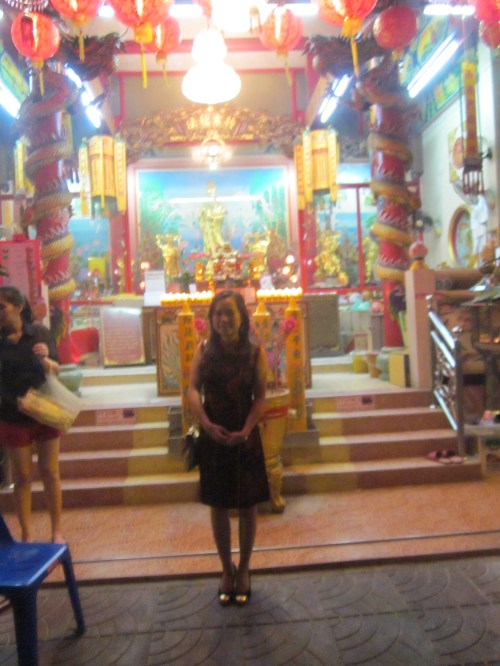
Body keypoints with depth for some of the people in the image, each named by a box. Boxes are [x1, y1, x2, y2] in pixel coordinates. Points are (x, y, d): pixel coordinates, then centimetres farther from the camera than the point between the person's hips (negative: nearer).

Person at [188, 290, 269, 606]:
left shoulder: (255, 353, -6)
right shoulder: (204, 350, -2)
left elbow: (260, 397, -9)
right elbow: (193, 390, -10)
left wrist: (245, 431, -22)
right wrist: (206, 424, -26)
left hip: (245, 438, -1)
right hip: (213, 438, 1)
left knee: (247, 505, 10)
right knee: (218, 505, 12)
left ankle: (243, 569, 31)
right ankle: (226, 569, 32)